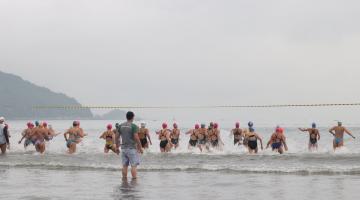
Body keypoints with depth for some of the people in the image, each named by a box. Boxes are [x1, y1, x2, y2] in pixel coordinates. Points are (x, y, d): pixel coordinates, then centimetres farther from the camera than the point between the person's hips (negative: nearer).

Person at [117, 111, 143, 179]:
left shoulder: (121, 126, 6)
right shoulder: (134, 126, -11)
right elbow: (136, 138, -15)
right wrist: (140, 147, -7)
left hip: (123, 148, 5)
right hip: (132, 148, -5)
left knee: (125, 166, 10)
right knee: (134, 165, -2)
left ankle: (124, 179, 12)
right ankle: (134, 179, -5)